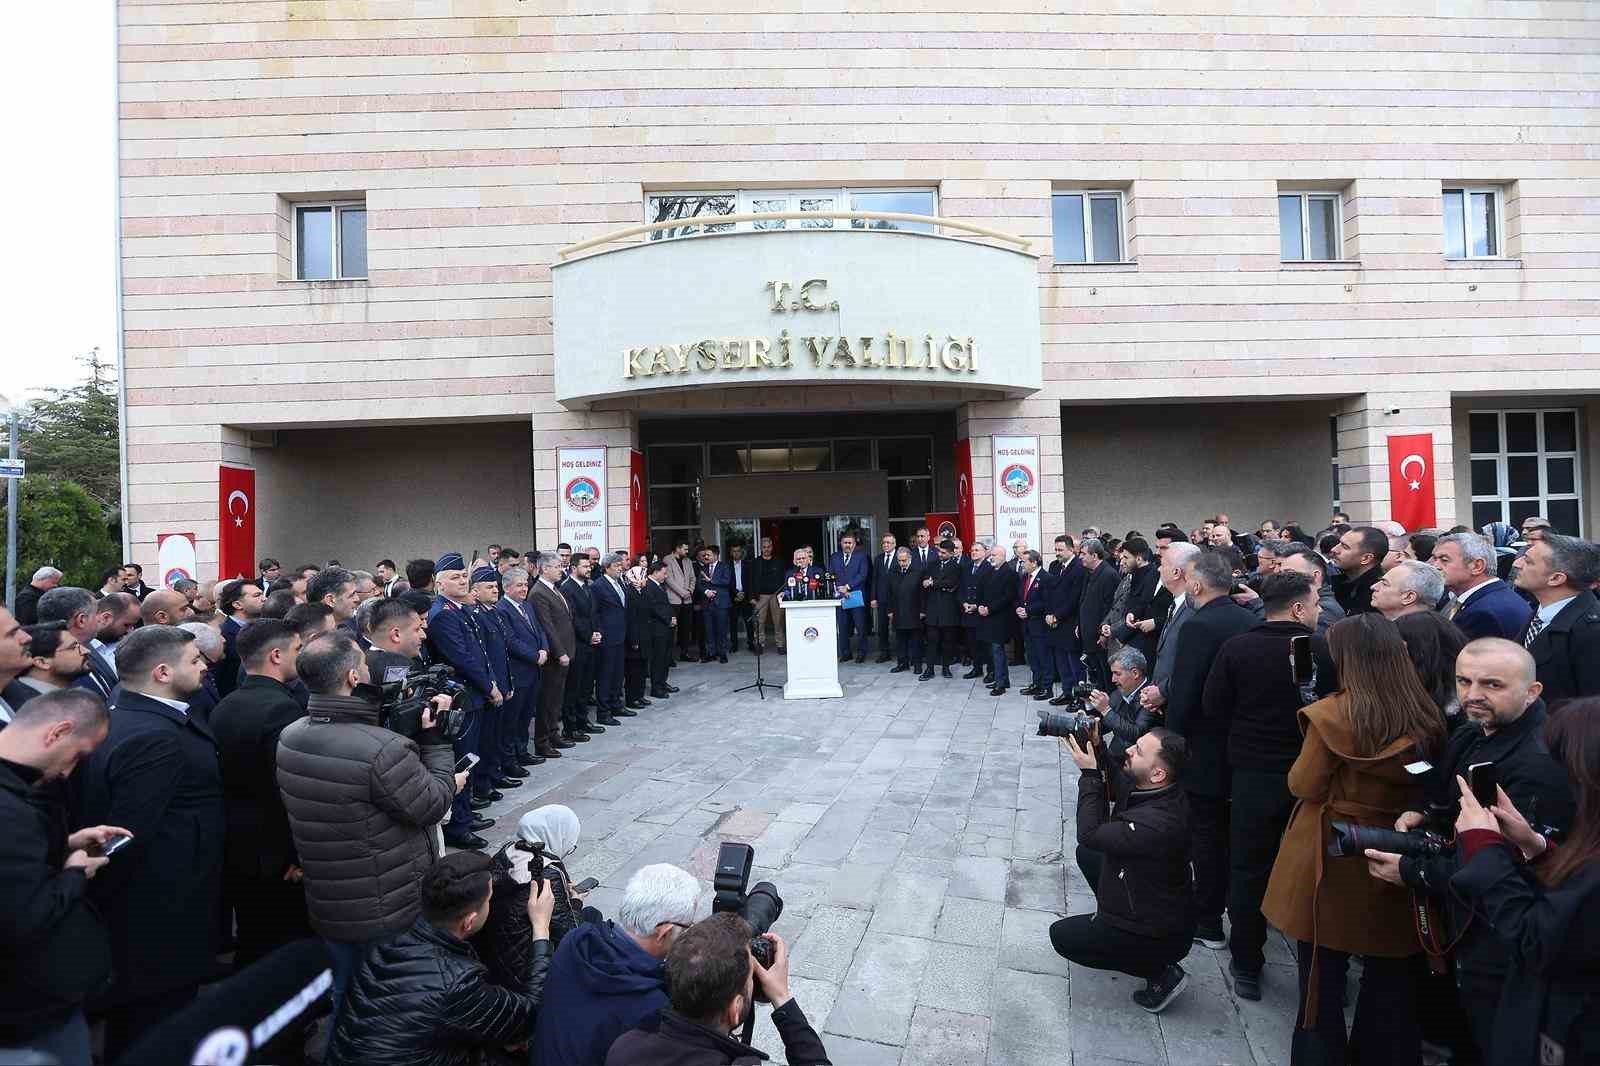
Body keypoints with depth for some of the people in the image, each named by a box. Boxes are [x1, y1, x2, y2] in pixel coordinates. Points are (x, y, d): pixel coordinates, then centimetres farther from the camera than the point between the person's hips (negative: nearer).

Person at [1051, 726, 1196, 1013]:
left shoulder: (1158, 822, -38)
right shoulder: (1154, 792, -11)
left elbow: (1090, 834, -29)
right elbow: (1112, 787, 4)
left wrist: (1089, 774, -25)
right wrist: (1097, 751, -11)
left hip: (1160, 936, -9)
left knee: (1061, 936, 5)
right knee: (1087, 854, 14)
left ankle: (1160, 973, 3)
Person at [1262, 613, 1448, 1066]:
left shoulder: (1333, 714, -20)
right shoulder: (1426, 717, -6)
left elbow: (1303, 786, -11)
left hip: (1332, 864, -4)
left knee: (1321, 976, 12)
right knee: (1390, 978, 21)